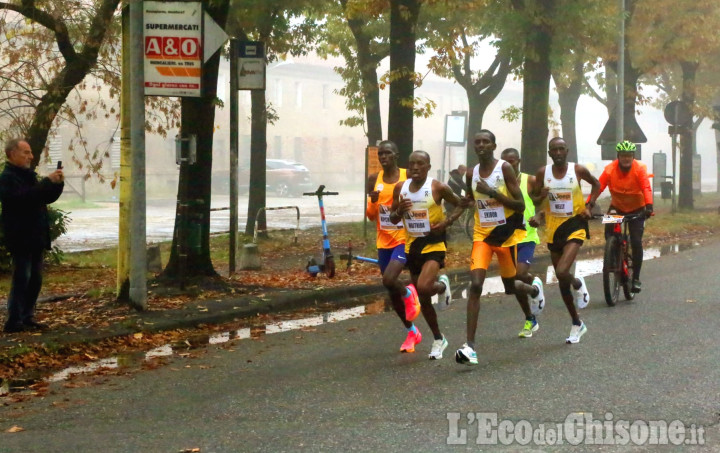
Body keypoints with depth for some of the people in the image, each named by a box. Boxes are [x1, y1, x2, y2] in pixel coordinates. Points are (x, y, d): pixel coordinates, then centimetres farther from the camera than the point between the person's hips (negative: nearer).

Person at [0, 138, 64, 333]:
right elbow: (25, 197, -28)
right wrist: (48, 181, -26)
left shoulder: (27, 175, 19)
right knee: (22, 280, -9)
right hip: (21, 238, -9)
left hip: (35, 237, 9)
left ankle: (27, 318, 16)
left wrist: (57, 183, 3)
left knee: (35, 280, 10)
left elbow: (47, 198, 21)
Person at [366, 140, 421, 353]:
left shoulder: (408, 176, -6)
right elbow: (370, 216, 5)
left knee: (389, 280, -26)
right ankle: (412, 332, 31)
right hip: (384, 242, 5)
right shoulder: (374, 180, 4)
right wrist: (372, 202, -16)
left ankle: (409, 293, 9)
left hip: (404, 239, -5)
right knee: (392, 293, 11)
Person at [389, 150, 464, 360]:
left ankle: (442, 286, 10)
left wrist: (447, 222, -14)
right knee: (423, 299, 12)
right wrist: (400, 211, -12)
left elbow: (460, 204, 2)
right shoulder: (400, 189, 2)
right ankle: (438, 339, 30)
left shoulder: (438, 187, -10)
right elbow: (393, 219, 10)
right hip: (412, 245, 5)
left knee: (423, 287, -27)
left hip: (434, 243, -5)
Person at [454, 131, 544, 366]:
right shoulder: (471, 174, 3)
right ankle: (470, 345, -21)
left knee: (510, 286, 14)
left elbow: (520, 205, -17)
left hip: (507, 234, -3)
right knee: (475, 284, -16)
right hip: (482, 234, 3)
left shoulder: (504, 168, -12)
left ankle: (533, 290, 54)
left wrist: (493, 193, -26)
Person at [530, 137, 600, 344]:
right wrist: (541, 196, -18)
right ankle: (577, 324, 26)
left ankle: (578, 285, 13)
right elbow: (534, 199, 5)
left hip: (575, 225, -4)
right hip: (553, 227, 4)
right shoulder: (543, 173, -2)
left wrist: (589, 205, 0)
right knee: (561, 280, 10)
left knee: (562, 272, -24)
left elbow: (596, 183, 12)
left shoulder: (578, 170, -6)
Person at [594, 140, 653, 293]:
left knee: (636, 242, -11)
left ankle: (636, 278, 2)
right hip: (617, 207, 1)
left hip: (637, 209, -1)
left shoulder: (640, 169, -19)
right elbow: (598, 187, -25)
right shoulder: (610, 169, -17)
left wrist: (649, 206, -46)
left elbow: (646, 188, -29)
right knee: (609, 234, -19)